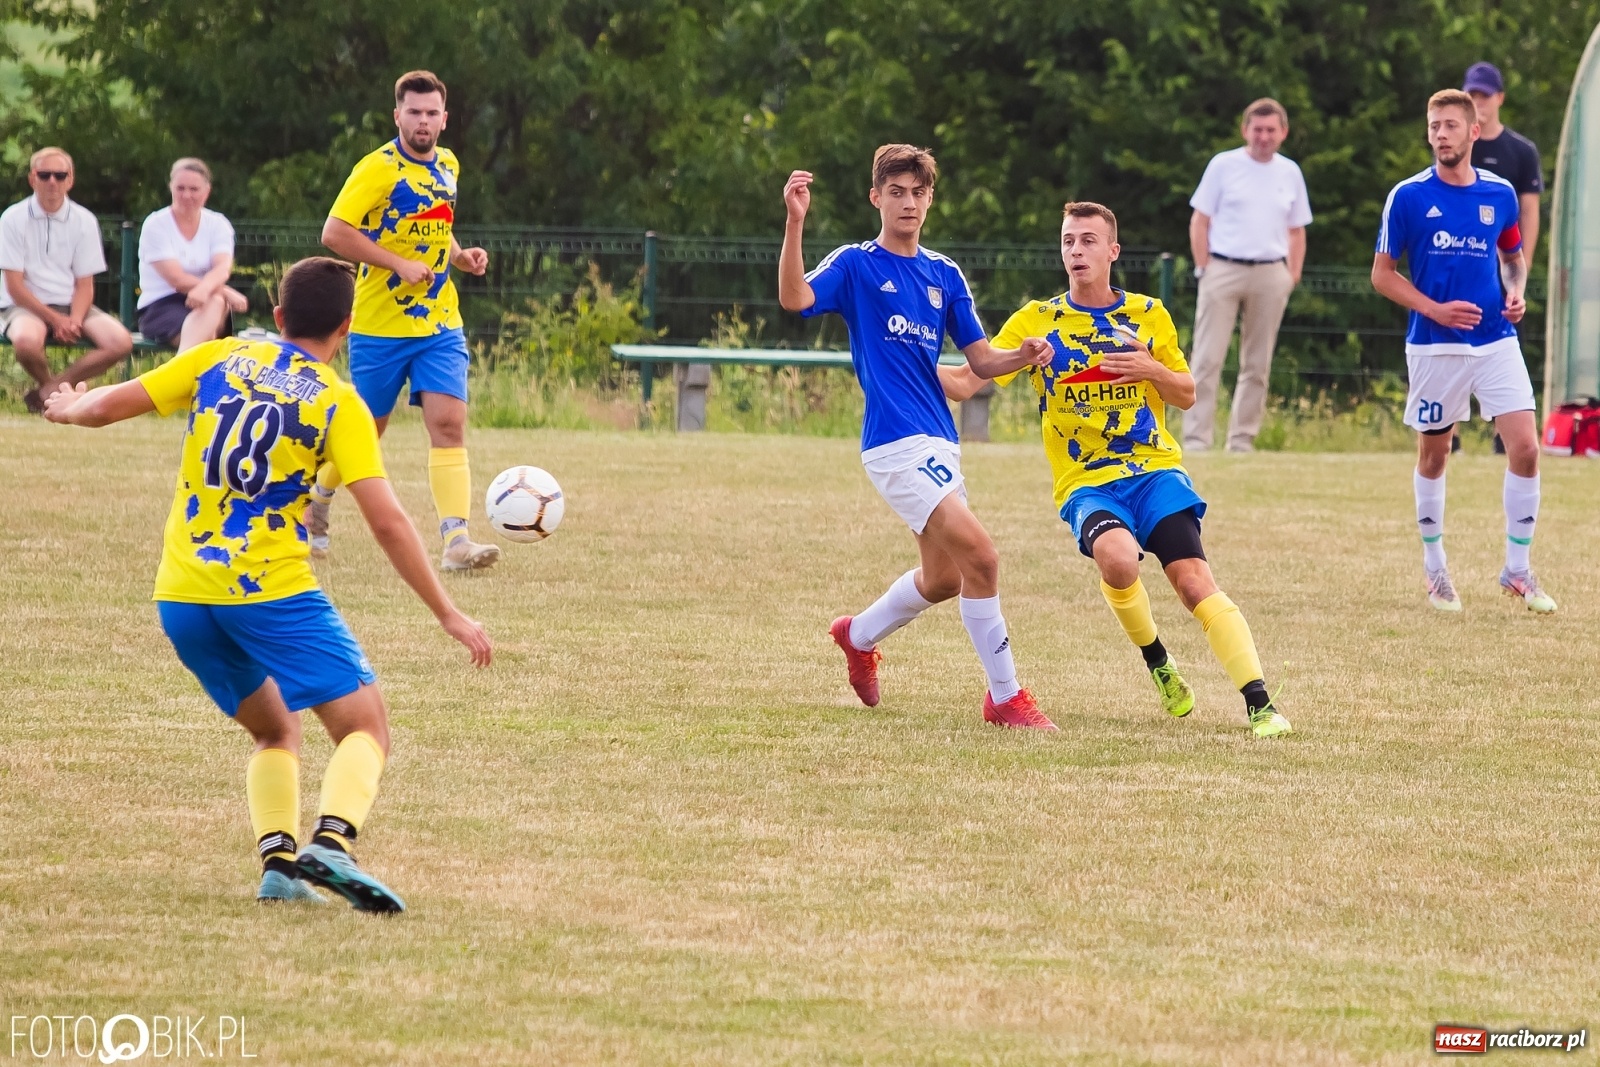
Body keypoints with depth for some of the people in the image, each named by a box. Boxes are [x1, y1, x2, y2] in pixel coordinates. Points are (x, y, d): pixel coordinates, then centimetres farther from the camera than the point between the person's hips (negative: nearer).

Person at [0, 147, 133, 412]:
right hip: (25, 306, -4)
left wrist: (74, 321, -17)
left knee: (120, 342, -22)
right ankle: (48, 384, -4)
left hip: (71, 306, 4)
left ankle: (49, 390, -11)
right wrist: (54, 319, -18)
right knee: (26, 340, -39)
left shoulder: (84, 221, 3)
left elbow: (84, 284, 3)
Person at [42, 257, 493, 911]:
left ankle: (277, 858, -1)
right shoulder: (338, 404, -2)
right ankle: (332, 841, -29)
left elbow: (107, 406, 9)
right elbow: (388, 523, -9)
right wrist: (447, 615, -3)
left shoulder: (219, 360, 8)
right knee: (365, 727, 0)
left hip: (181, 598, 5)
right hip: (273, 590, -5)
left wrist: (67, 409, 33)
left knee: (275, 733, 23)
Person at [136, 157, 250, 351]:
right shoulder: (156, 225, -2)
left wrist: (203, 289, -37)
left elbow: (223, 268, -12)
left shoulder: (218, 225, 8)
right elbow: (177, 279, -12)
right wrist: (225, 292, -23)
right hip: (161, 308, -3)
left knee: (215, 303, -36)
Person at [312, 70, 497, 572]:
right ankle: (315, 505, 34)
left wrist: (460, 256, 5)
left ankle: (456, 540, -16)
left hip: (440, 323, 5)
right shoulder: (379, 169, -12)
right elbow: (334, 232, -18)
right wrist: (399, 265, -22)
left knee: (448, 423, -10)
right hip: (380, 325, -5)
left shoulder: (447, 166, 10)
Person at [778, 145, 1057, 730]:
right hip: (896, 440, -7)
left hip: (938, 440, 7)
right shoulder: (855, 264, -3)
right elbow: (794, 298, -23)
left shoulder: (944, 275, 13)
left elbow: (981, 360, 10)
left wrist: (1023, 355, -12)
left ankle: (859, 635, 44)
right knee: (980, 556, -17)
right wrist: (795, 222, -35)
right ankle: (1005, 698, -8)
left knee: (943, 578, 19)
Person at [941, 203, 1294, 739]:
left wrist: (1152, 370, -5)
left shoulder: (1148, 315, 9)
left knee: (1195, 582, -19)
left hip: (1156, 471, 1)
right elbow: (965, 382, -2)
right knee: (1117, 559, -32)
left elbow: (1187, 394, 17)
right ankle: (1157, 663, -3)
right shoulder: (1037, 321, 4)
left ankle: (1260, 704, -21)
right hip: (1085, 483, -1)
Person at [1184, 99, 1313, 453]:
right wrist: (1204, 268, -7)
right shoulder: (1223, 165, 2)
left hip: (1270, 275, 3)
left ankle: (1242, 440, 11)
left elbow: (1296, 231, 17)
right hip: (1223, 270, -3)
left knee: (1258, 364, 5)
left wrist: (1292, 277, 6)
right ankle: (1196, 439, -9)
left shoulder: (1290, 173, 11)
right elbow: (1200, 221, 2)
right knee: (1208, 358, -8)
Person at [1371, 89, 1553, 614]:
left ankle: (1517, 569, 6)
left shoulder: (1500, 193, 3)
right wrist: (1436, 310, -14)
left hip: (1496, 340, 2)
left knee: (1525, 448, -7)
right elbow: (1382, 274, -2)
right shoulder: (1408, 197, -6)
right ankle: (1434, 567, 24)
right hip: (1435, 347, -2)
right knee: (1433, 455, 8)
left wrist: (1516, 293, -1)